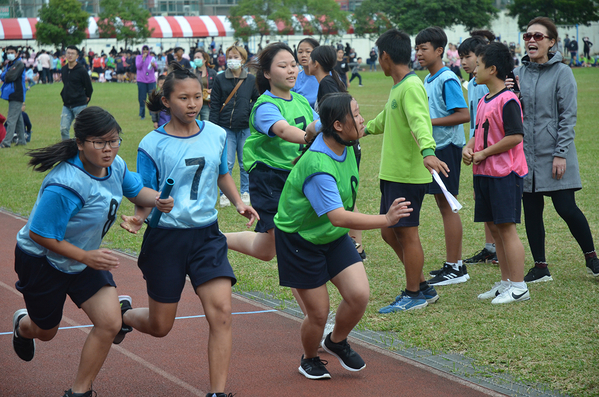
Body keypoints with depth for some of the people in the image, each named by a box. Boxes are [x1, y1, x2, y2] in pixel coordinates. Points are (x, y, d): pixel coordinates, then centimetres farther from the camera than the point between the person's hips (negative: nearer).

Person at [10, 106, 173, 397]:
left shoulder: (115, 166, -13)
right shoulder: (65, 186, -36)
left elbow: (135, 191, 7)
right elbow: (38, 234, -30)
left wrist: (156, 200, -16)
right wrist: (85, 257, -29)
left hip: (86, 258, 6)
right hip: (42, 261, -6)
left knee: (109, 324, -9)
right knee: (46, 331, 16)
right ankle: (23, 325, 56)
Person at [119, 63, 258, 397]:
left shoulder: (216, 135, 2)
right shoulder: (152, 145, -9)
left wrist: (239, 202, 2)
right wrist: (139, 217, -26)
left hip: (207, 234, 3)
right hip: (166, 238, -2)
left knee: (221, 312, -15)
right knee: (160, 326, 8)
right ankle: (124, 313, 44)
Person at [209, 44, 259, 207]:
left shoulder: (251, 79, 5)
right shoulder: (220, 79, 2)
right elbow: (214, 105, 2)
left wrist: (251, 109, -8)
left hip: (246, 128, 1)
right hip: (226, 128, -1)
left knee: (245, 162, 8)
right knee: (227, 163, -1)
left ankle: (245, 192, 20)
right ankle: (225, 194, 8)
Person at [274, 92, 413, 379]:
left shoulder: (345, 146, -6)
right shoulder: (318, 167, -34)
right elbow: (338, 217, -42)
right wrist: (385, 220, -47)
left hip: (334, 237, 7)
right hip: (300, 241, -7)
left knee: (359, 295, -7)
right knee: (319, 313, -1)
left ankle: (337, 342, 23)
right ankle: (309, 360, 31)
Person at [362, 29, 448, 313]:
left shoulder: (411, 87, -16)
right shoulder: (397, 87, 16)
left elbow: (420, 121, -33)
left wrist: (427, 151, -50)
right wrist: (366, 128, 51)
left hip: (409, 175, -10)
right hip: (393, 173, 10)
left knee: (406, 233, -2)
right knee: (389, 233, 13)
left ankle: (413, 295, 9)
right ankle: (423, 287, 23)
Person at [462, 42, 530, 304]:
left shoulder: (507, 100, -14)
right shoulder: (484, 100, 14)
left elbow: (515, 136, -21)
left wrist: (483, 154, -15)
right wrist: (469, 147, 2)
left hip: (505, 173, -9)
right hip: (484, 174, 9)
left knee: (506, 227, -7)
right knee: (493, 226, 12)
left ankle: (519, 287, -1)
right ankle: (506, 282, 20)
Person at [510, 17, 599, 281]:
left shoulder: (561, 73, -4)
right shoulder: (519, 73, 9)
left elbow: (568, 116, -7)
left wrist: (561, 154, -13)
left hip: (554, 153, -5)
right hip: (526, 154, 5)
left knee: (566, 208, -6)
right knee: (531, 212, 6)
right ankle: (540, 268, 16)